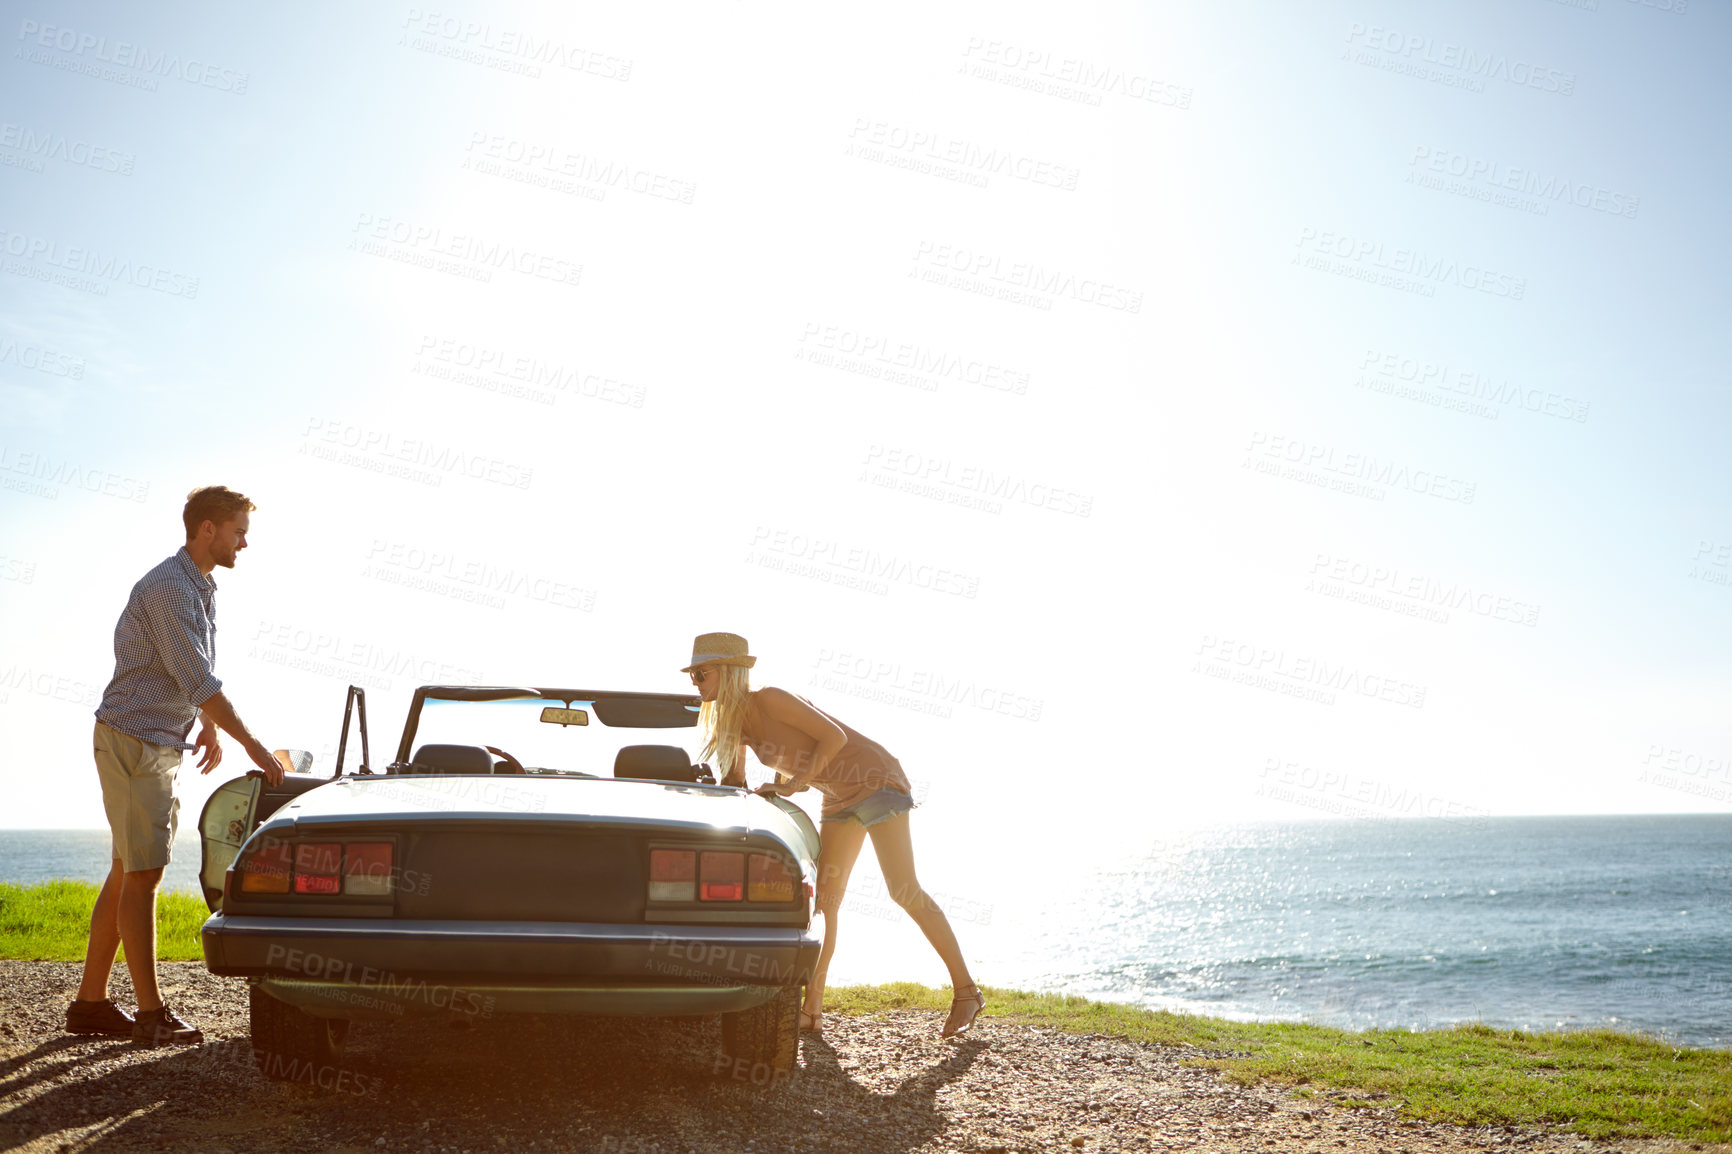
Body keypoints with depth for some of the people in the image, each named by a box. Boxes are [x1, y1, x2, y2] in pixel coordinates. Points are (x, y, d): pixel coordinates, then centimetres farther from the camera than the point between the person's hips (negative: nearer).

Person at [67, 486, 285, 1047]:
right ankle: (151, 1013, -6)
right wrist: (250, 743, -22)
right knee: (142, 873, -8)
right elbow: (196, 679, -23)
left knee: (129, 872, 11)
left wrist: (209, 726, 15)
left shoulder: (200, 587, 14)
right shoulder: (168, 587, -18)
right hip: (132, 738, -10)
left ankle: (90, 1001, 17)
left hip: (161, 745, 10)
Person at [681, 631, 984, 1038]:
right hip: (839, 799, 9)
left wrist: (793, 784, -20)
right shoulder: (732, 721, 6)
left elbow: (834, 736, -21)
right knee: (823, 901, 3)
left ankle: (966, 991, -3)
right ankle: (811, 1009, 4)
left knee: (905, 892, -11)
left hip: (876, 780, -9)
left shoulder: (768, 700, -19)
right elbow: (735, 786, 13)